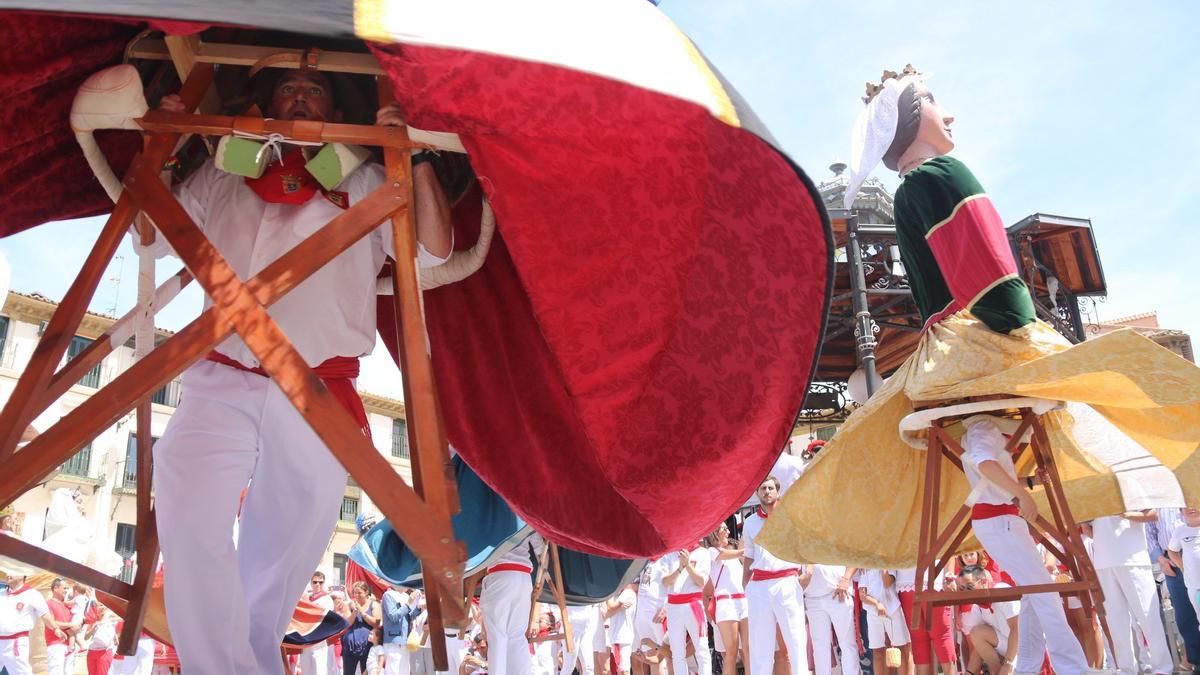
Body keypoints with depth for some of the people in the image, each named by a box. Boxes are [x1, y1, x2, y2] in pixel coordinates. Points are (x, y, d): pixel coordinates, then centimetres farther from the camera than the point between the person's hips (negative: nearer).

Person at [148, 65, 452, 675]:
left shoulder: (363, 185, 14)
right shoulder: (222, 177, 21)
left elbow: (433, 249, 3)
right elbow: (153, 239, 25)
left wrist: (417, 159, -6)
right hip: (220, 382, 1)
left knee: (288, 546, 7)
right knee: (188, 520, -21)